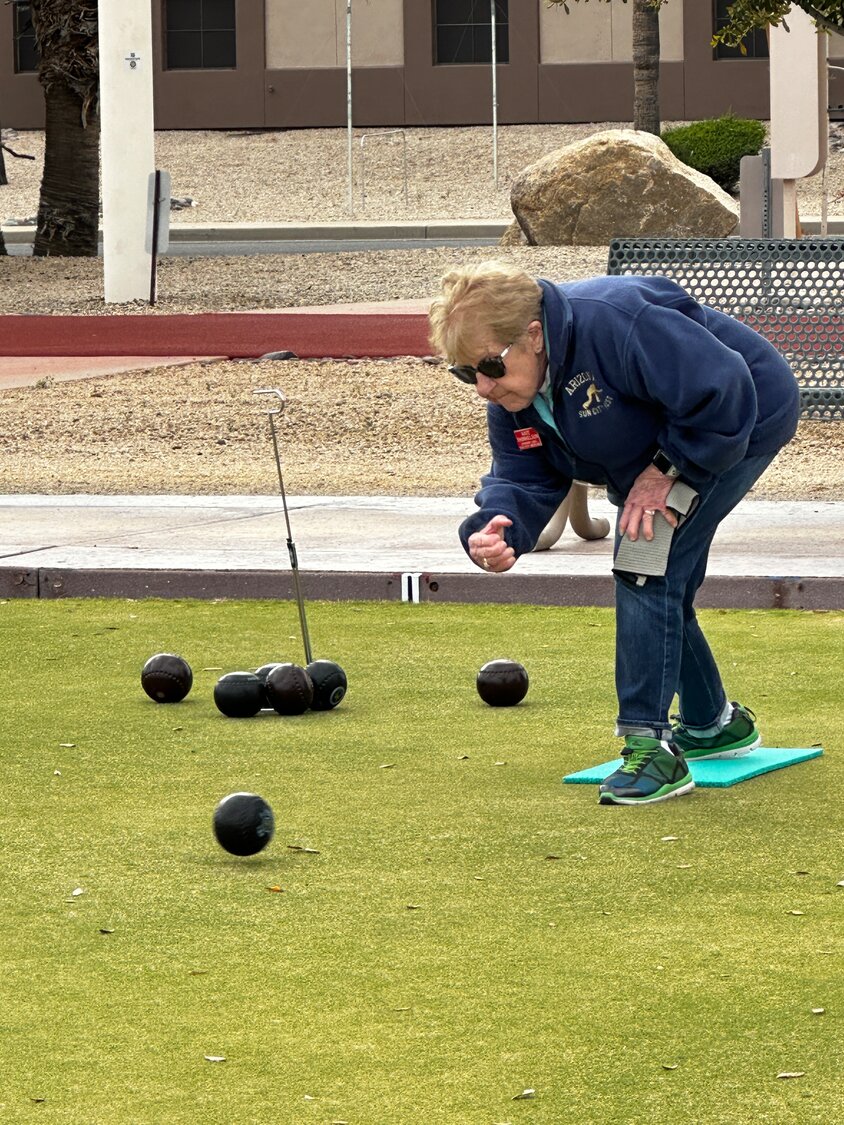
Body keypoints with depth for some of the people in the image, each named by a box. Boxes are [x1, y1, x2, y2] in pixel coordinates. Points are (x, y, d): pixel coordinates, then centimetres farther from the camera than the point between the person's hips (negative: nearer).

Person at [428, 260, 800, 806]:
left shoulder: (615, 325, -39)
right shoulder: (511, 396, -10)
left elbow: (723, 393, -38)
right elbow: (523, 479, -10)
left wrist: (665, 471, -28)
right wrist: (494, 530, -32)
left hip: (745, 419, -9)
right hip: (652, 459, 9)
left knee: (644, 566, -20)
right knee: (659, 589, 16)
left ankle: (650, 745, -18)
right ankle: (713, 725, 39)